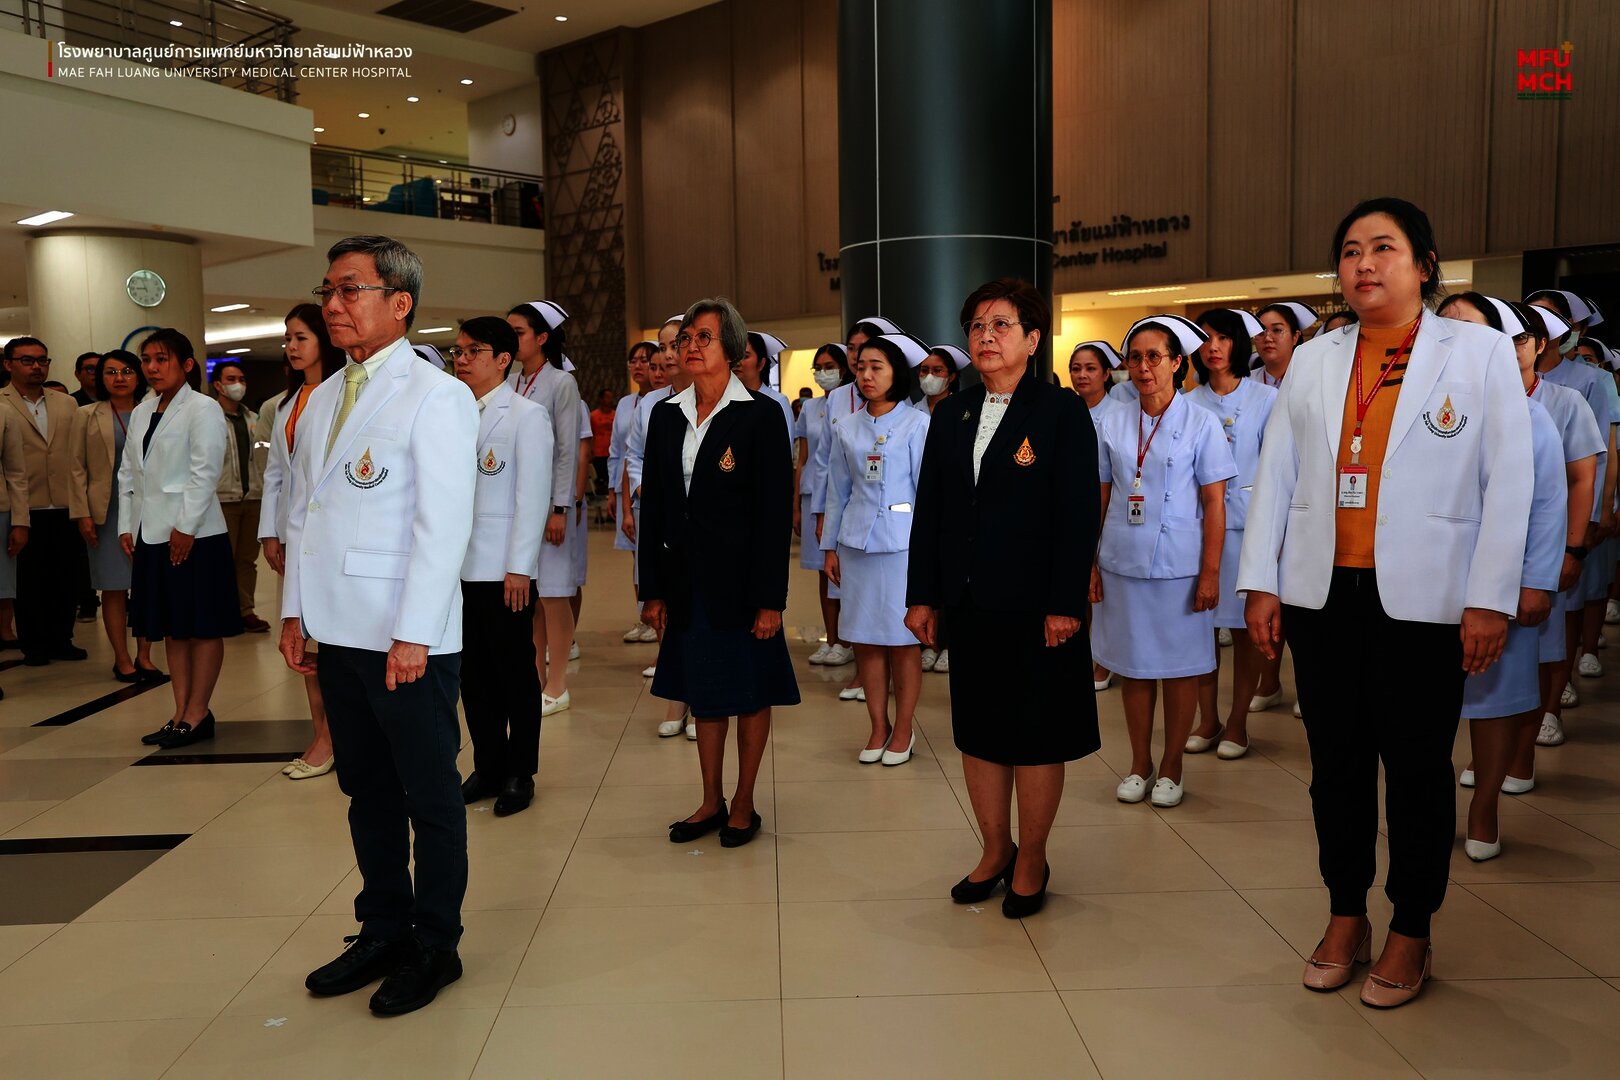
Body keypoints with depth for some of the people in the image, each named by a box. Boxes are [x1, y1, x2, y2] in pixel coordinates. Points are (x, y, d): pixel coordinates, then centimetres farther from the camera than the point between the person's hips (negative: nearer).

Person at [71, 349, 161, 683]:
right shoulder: (89, 416, 5)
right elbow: (78, 468, 3)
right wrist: (83, 513, -5)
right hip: (109, 512, -1)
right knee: (114, 587, 2)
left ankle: (144, 656, 12)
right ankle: (121, 659, 10)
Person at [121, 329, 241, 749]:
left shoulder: (203, 408, -5)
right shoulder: (141, 412, 16)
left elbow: (205, 472, -13)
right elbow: (128, 472, 16)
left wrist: (185, 527, -16)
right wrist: (126, 525, 8)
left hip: (192, 533, -8)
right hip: (150, 534, 8)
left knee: (203, 626, -1)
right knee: (171, 628, 10)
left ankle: (197, 714, 4)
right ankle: (182, 713, 16)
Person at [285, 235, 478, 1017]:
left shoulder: (436, 397, -9)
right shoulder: (322, 399, 13)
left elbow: (444, 524, -14)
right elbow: (301, 509, 17)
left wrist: (413, 634, -17)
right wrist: (294, 610, 11)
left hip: (407, 638, -7)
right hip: (338, 631, 7)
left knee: (431, 798, 6)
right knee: (366, 790, 17)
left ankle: (434, 946, 21)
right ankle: (383, 930, 32)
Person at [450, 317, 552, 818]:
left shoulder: (527, 415, -6)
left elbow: (532, 496, -10)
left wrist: (520, 567, -14)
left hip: (503, 569, -5)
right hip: (459, 565, 5)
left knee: (515, 671, 6)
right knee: (473, 672, 11)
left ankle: (519, 773, 18)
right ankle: (487, 767, 23)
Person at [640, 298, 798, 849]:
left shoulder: (761, 415, -9)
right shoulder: (666, 416, 6)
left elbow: (776, 512, -11)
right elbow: (653, 508, 8)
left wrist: (771, 597, -14)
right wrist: (653, 589, 5)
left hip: (741, 579, -5)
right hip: (687, 582, 5)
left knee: (750, 693, 8)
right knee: (703, 693, 14)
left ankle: (743, 804, 23)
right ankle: (710, 802, 28)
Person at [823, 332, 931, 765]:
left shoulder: (917, 424, -2)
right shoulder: (846, 428, 9)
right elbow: (838, 490, 12)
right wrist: (830, 545, 10)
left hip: (902, 539, -4)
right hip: (857, 541, 4)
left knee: (903, 639, 3)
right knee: (864, 638, 7)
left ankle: (903, 730, 16)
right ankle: (878, 727, 20)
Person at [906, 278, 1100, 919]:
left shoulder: (1062, 414, -5)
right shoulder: (950, 416, 9)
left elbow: (1080, 517, -9)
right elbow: (929, 510, 9)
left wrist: (1065, 603, -15)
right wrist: (923, 595, 5)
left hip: (1035, 607, -5)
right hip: (968, 603, 5)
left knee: (1034, 736, 6)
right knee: (977, 732, 13)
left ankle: (1031, 860, 23)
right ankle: (995, 850, 30)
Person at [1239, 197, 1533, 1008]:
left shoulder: (1480, 352, 0)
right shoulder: (1313, 360, 9)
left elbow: (1509, 483, -4)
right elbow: (1274, 474, 7)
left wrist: (1490, 600, -10)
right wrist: (1261, 581, 1)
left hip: (1426, 601, -3)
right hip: (1323, 596, 3)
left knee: (1416, 768, 8)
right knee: (1336, 761, 11)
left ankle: (1410, 932, 24)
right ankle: (1345, 917, 27)